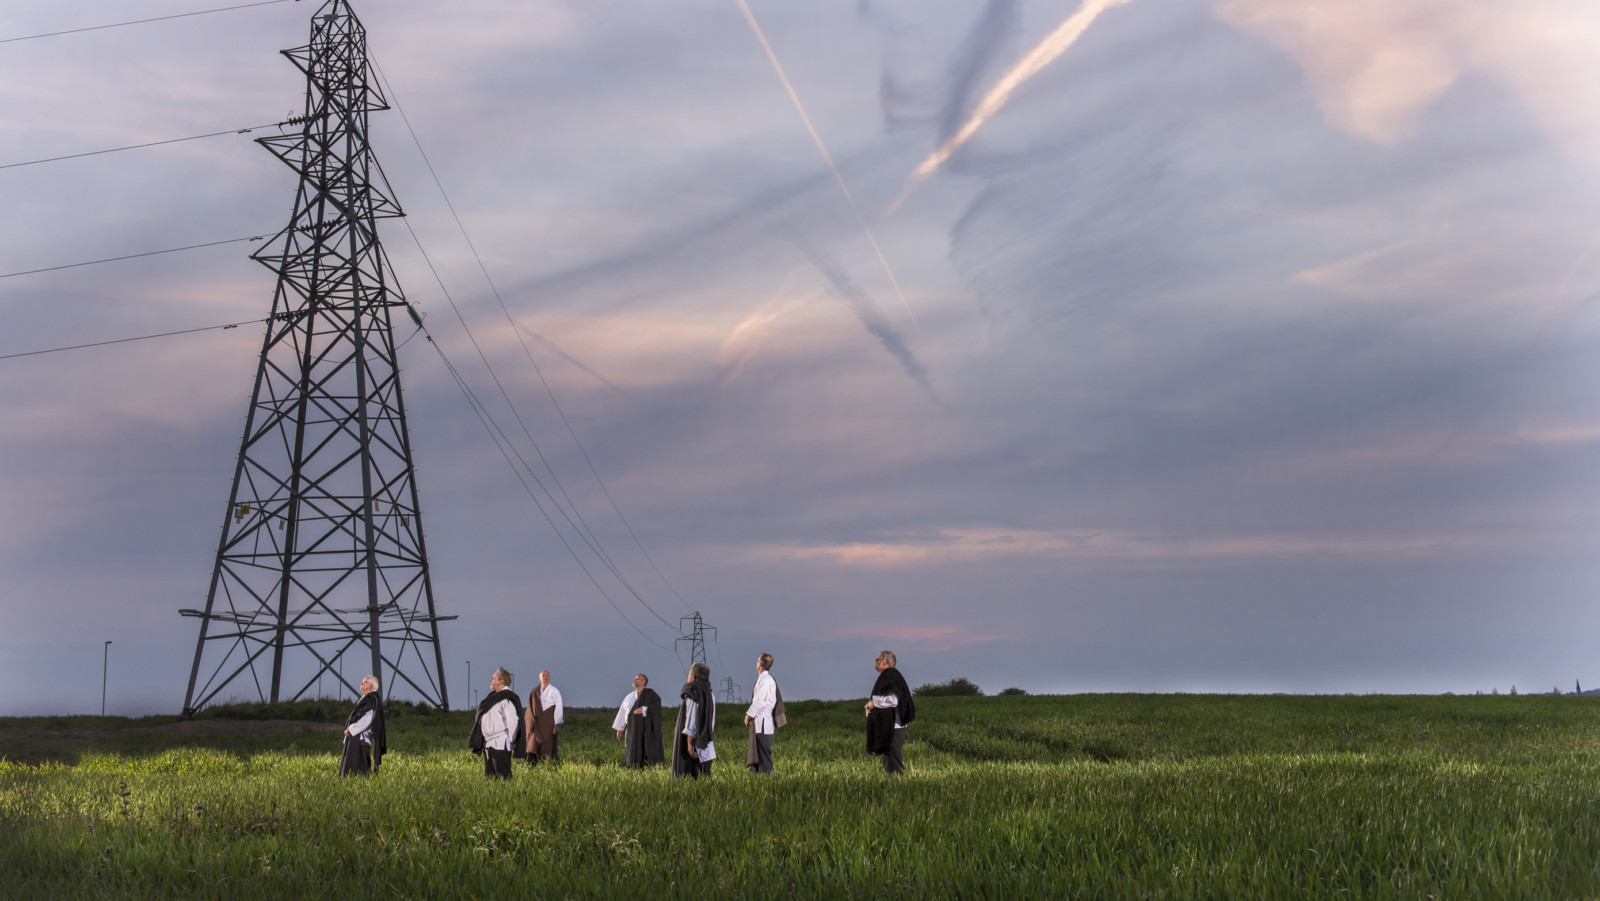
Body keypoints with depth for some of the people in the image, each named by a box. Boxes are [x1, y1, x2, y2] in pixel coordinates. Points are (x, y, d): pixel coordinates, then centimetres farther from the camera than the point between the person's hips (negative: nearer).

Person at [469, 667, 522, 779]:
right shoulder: (494, 696, 16)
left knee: (503, 777, -8)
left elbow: (512, 720, -18)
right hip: (488, 744, 10)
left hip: (500, 745, -10)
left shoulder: (507, 698, -13)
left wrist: (511, 741, -14)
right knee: (489, 777, 12)